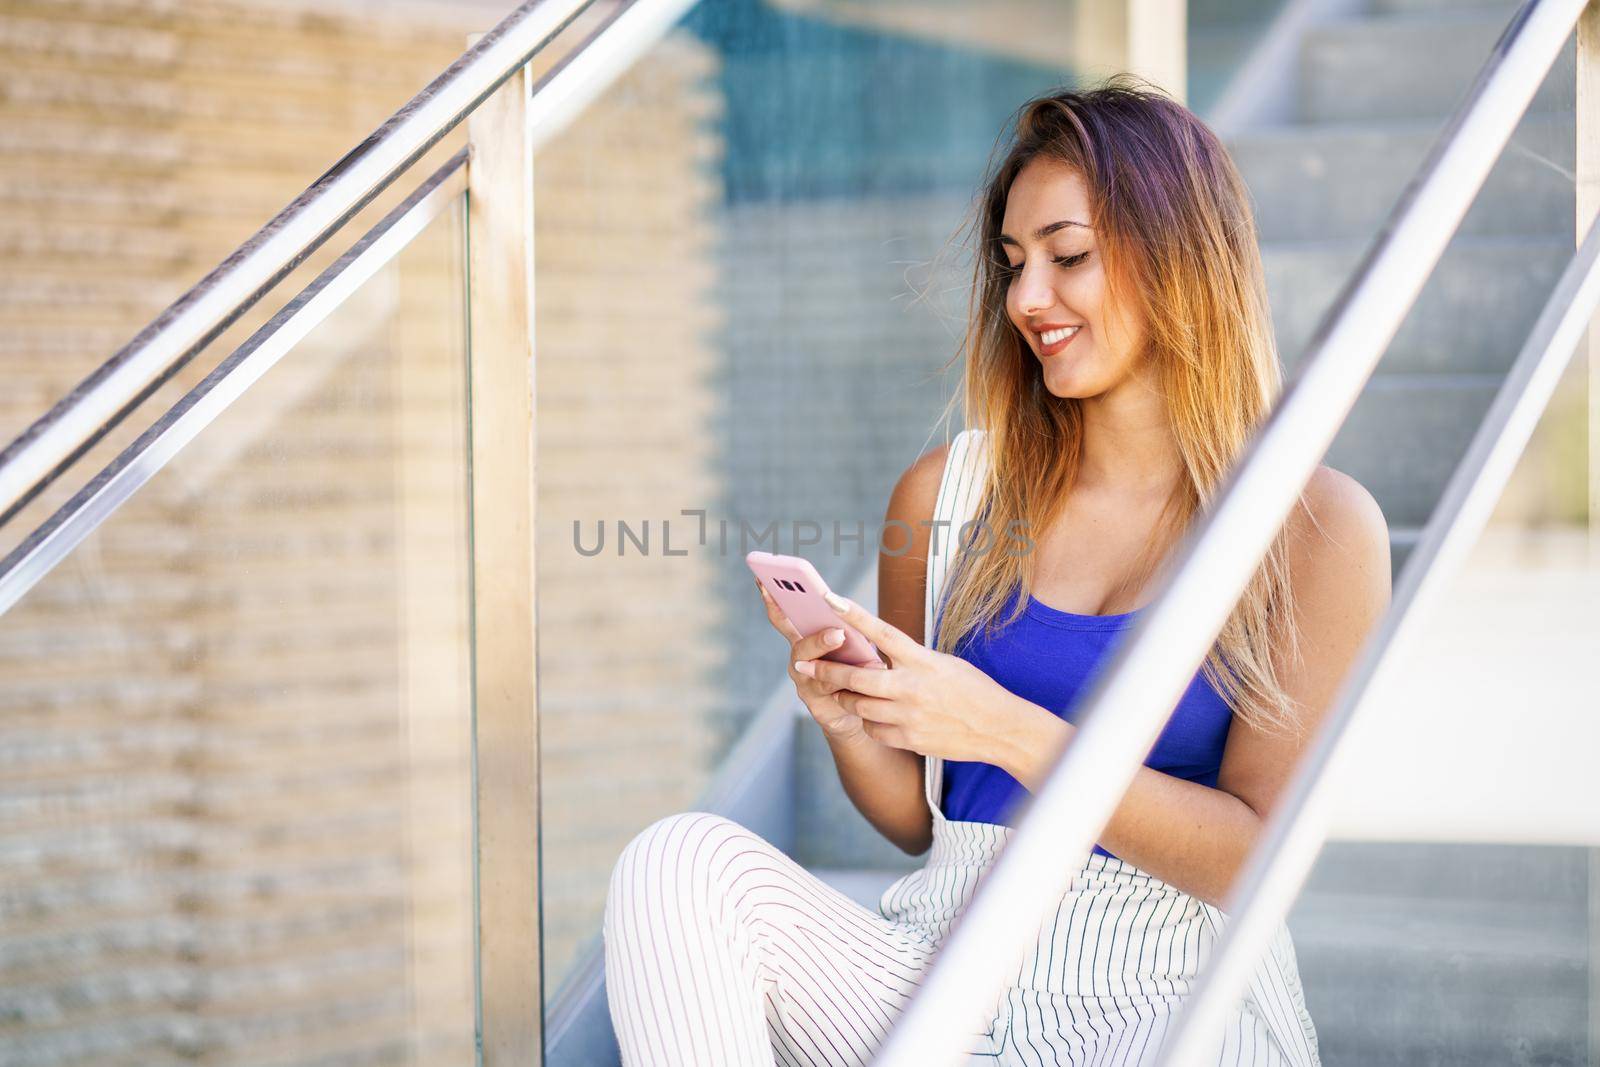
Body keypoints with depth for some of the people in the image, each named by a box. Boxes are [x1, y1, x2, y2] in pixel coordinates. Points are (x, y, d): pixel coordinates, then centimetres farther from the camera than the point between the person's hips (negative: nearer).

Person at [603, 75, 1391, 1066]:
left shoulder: (1316, 528, -1)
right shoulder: (947, 494, 9)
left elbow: (1253, 853, -7)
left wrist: (1006, 730, -17)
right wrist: (848, 721, -7)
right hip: (946, 970, 4)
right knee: (681, 862, -21)